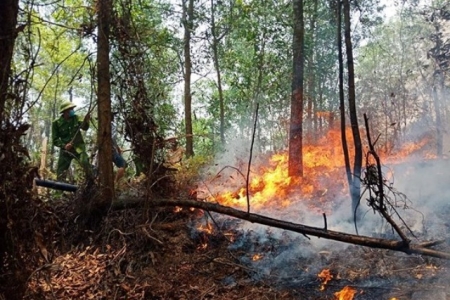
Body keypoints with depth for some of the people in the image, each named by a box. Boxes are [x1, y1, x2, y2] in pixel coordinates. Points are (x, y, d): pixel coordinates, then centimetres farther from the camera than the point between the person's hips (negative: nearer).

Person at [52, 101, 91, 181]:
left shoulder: (76, 118, 0)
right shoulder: (56, 123, -4)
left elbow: (84, 127, -17)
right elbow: (55, 140, -2)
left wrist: (86, 121, -39)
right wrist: (64, 145, -20)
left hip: (78, 147, -1)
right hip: (65, 150, 1)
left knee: (85, 163, -25)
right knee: (60, 171, 3)